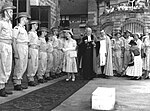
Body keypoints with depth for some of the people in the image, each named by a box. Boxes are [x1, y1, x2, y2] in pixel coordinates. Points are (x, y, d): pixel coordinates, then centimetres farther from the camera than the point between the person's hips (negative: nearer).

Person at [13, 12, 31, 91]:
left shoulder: (24, 29, 18)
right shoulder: (17, 28, -8)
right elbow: (14, 41, -12)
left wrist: (27, 52, 20)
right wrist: (16, 53, -18)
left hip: (25, 48, 9)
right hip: (19, 48, -9)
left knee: (23, 67, 10)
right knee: (19, 67, -6)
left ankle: (19, 83, 17)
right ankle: (16, 84, 2)